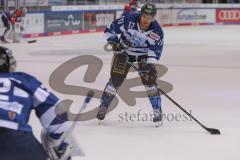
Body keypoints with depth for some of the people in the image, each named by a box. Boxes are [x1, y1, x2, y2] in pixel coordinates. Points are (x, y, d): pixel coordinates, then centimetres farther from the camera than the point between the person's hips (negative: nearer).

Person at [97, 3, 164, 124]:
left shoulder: (157, 31, -23)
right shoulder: (129, 21, -28)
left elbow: (155, 51, -16)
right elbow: (109, 30, -18)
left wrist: (151, 65, -29)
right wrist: (115, 44, -27)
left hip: (144, 54, 1)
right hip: (125, 51, 0)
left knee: (149, 79, -12)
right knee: (116, 79, -6)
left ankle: (157, 111, -2)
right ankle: (103, 106, 8)